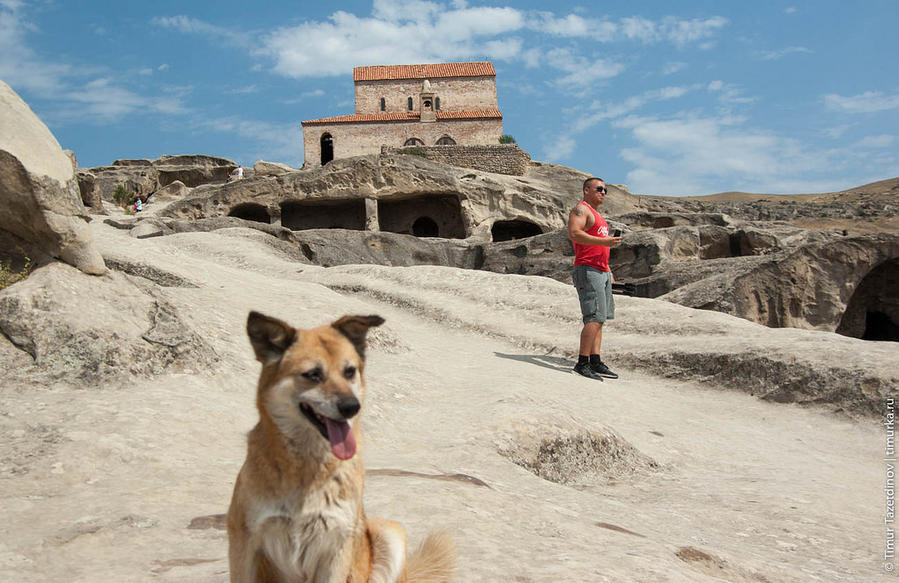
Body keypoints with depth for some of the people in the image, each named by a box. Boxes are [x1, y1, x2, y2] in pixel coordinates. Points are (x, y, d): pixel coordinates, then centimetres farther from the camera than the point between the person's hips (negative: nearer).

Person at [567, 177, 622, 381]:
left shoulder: (597, 215, 27)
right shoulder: (581, 209, -4)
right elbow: (574, 234, -21)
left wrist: (608, 269, 24)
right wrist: (603, 241, -21)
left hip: (601, 272, 10)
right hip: (588, 270, -10)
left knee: (599, 319, 7)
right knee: (595, 318, -16)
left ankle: (595, 362, 8)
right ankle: (582, 363, -13)